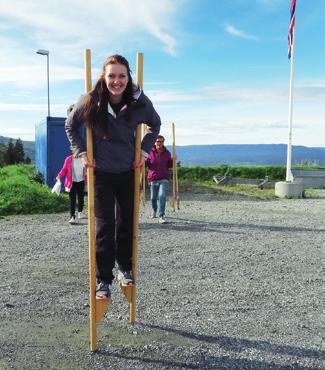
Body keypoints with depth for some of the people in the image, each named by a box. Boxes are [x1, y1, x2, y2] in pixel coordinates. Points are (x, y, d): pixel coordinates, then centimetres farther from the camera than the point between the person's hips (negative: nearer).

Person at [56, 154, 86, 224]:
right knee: (72, 200, -8)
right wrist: (59, 176, -18)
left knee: (81, 198, 15)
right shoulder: (68, 159, -6)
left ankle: (80, 212, 40)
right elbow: (64, 169, -2)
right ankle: (72, 217, -10)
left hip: (81, 182, 2)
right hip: (72, 182, -2)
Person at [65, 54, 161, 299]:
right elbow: (71, 126, 4)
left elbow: (155, 125, 9)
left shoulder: (139, 102, -11)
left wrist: (145, 151, 1)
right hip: (101, 172, -2)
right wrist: (81, 152, -5)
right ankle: (103, 280, 9)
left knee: (127, 223, 10)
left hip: (128, 171, 2)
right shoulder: (91, 101, -14)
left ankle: (125, 268, 30)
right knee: (104, 226, -3)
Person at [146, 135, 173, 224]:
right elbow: (146, 164, 0)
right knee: (153, 197, 10)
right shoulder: (150, 152, -1)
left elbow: (169, 165, 12)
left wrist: (173, 160, -6)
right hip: (153, 179, 0)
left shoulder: (167, 153, 5)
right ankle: (154, 210, 41)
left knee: (162, 196, -17)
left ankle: (161, 216, -13)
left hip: (164, 179, 0)